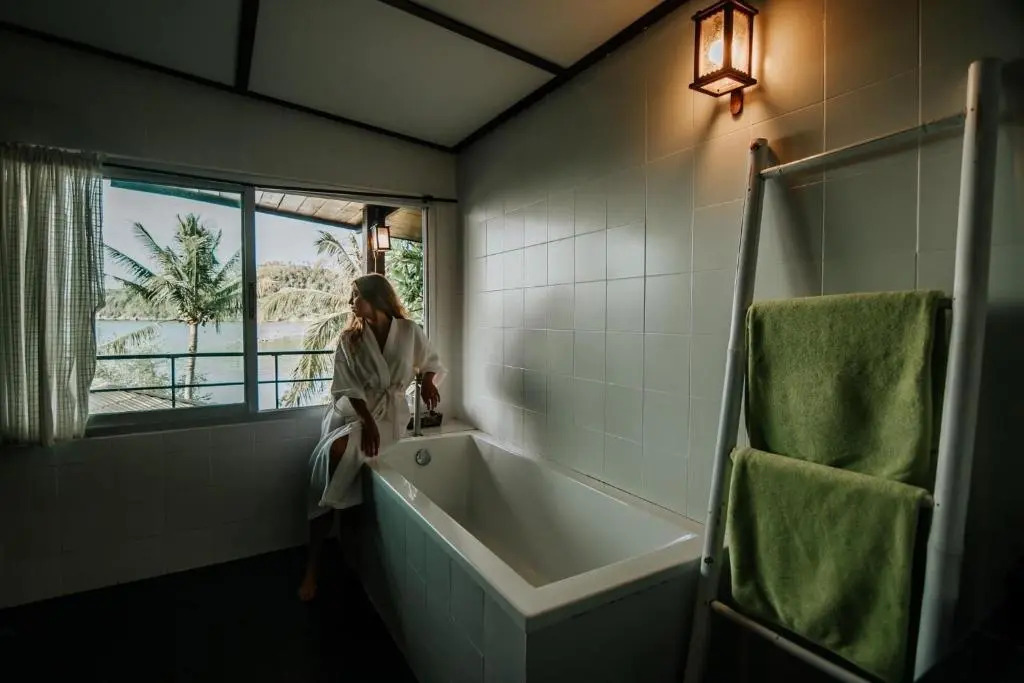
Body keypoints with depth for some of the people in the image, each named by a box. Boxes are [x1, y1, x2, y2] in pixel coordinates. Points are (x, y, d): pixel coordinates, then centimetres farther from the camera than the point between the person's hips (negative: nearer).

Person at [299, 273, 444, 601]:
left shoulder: (409, 331, 0)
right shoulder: (349, 337, 2)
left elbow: (432, 364, 13)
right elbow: (348, 387, -5)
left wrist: (427, 382, -10)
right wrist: (367, 421, -19)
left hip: (389, 411, -1)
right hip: (351, 410, 2)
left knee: (338, 451, -29)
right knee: (330, 456, -27)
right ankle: (314, 561, -14)